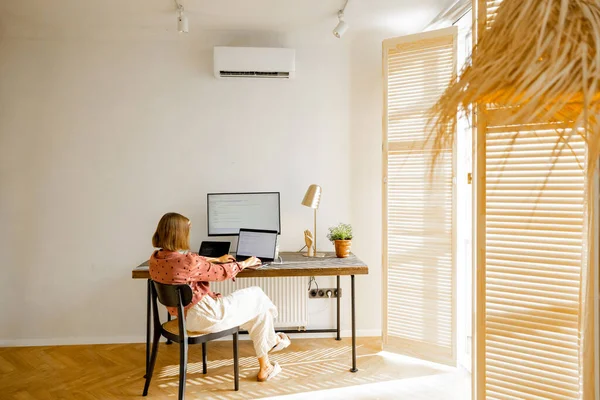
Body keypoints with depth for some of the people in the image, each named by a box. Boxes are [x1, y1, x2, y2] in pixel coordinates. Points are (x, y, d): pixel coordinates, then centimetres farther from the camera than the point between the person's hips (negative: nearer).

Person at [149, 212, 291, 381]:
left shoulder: (155, 258, -1)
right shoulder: (187, 262, -28)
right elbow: (222, 272, -14)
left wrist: (217, 259, 25)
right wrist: (244, 263, 5)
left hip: (184, 314, 9)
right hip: (203, 316, -9)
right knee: (258, 299, 9)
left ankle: (272, 339, 33)